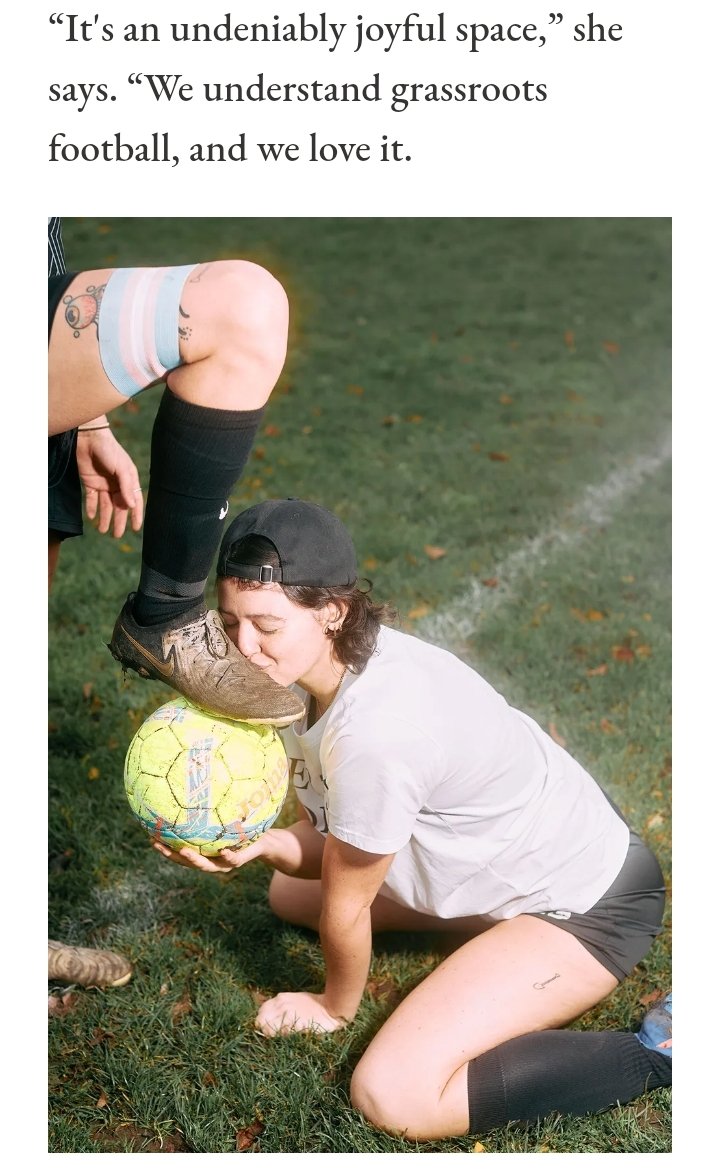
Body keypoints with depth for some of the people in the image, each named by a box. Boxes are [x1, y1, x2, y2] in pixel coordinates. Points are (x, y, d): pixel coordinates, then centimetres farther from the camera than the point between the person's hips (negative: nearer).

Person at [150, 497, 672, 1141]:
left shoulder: (377, 727, -36)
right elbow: (327, 841, -1)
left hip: (593, 900, -9)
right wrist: (262, 842, -22)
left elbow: (345, 900, -19)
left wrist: (337, 1005, -1)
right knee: (289, 892, 19)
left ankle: (662, 1056, -8)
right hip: (494, 854, 9)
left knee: (393, 1095, -21)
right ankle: (491, 919, 21)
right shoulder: (314, 662, -9)